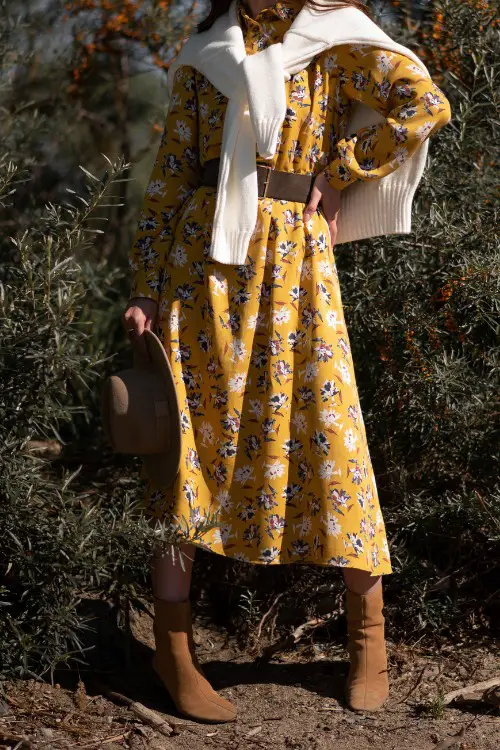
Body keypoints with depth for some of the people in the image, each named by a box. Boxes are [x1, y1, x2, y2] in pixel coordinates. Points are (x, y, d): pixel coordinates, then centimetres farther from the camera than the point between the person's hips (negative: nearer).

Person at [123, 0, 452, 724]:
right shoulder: (203, 63, 11)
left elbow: (426, 104, -10)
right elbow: (168, 182, 10)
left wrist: (338, 172, -6)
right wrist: (145, 290, 3)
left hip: (295, 268, -1)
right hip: (205, 265, 2)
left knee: (330, 437, -1)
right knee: (189, 438, 1)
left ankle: (369, 636, 16)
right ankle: (172, 644, 11)